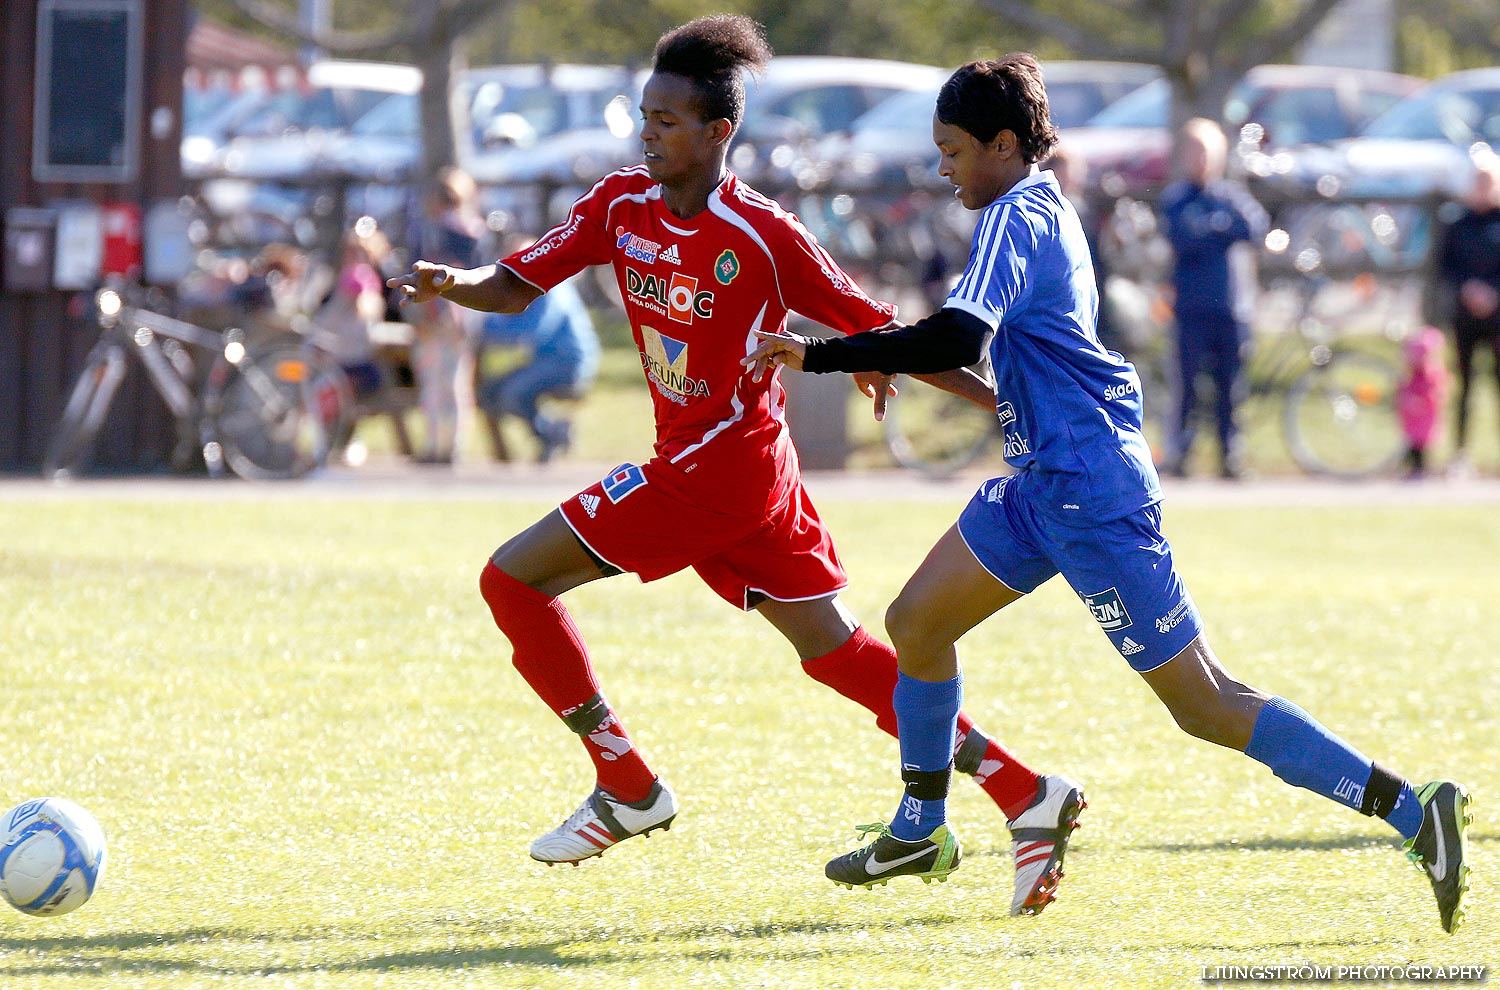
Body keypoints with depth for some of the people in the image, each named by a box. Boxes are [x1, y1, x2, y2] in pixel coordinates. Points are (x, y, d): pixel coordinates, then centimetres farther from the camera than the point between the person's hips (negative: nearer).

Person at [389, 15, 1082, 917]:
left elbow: (876, 329, -9)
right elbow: (515, 288, 3)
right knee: (835, 650, 10)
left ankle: (630, 791, 3)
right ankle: (1028, 796, 9)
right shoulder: (622, 205, 3)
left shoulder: (762, 235, -16)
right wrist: (450, 284, -19)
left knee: (514, 579, -5)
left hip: (719, 464, -7)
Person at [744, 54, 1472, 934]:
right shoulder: (1051, 212, 15)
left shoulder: (1015, 218, -15)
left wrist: (819, 356, -24)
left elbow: (960, 336, -31)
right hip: (1045, 484, 10)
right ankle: (921, 831, 29)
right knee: (916, 624, 15)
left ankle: (1415, 812, -11)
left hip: (1092, 495, -10)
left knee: (1204, 705, -9)